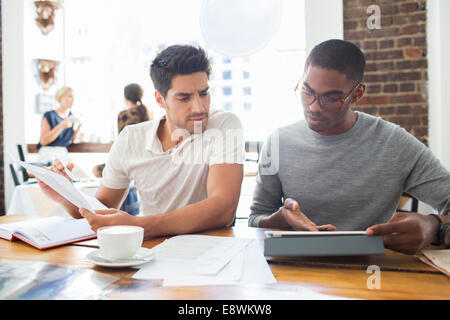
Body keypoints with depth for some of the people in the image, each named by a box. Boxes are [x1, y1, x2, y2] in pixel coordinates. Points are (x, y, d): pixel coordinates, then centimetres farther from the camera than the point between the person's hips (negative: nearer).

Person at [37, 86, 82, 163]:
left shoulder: (70, 115, 10)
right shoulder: (49, 116, -7)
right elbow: (43, 141, -15)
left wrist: (79, 127, -4)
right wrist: (61, 126, -22)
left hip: (64, 154, 5)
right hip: (48, 153, -5)